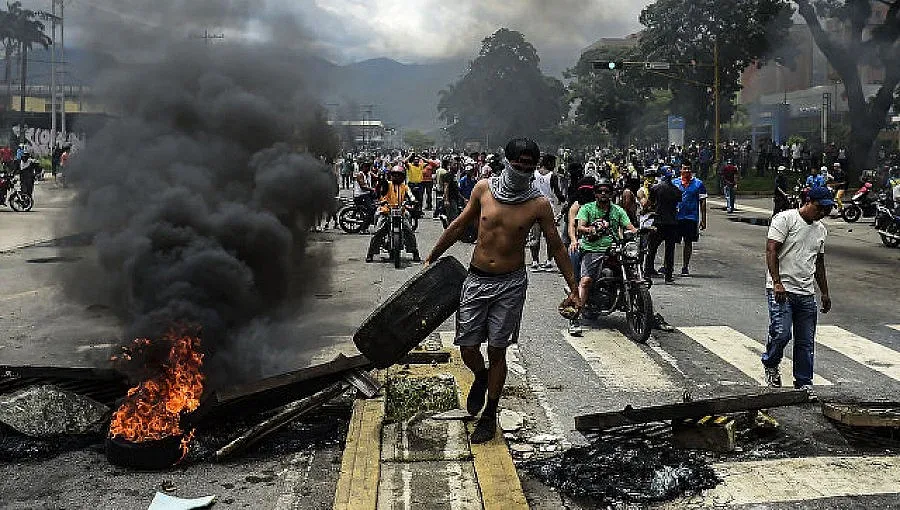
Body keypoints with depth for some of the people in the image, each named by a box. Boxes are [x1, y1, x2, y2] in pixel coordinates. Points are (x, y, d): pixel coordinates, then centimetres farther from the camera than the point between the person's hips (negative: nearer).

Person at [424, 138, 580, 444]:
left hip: (510, 284, -2)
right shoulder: (484, 189, -2)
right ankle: (481, 377, 38)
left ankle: (489, 415, 22)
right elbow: (459, 226, 10)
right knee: (467, 347, 2)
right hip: (476, 280, 2)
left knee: (497, 351, 4)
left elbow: (557, 247, 1)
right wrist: (432, 257, 16)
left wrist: (573, 290, 0)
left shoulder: (538, 205, -6)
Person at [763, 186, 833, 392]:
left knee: (806, 342, 6)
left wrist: (825, 293, 23)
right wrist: (777, 283, -21)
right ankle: (770, 366, 10)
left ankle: (804, 383, 16)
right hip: (781, 290, -7)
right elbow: (771, 251, -13)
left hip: (807, 294, 7)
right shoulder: (785, 219, -6)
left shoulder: (821, 230, 17)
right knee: (781, 333, -17)